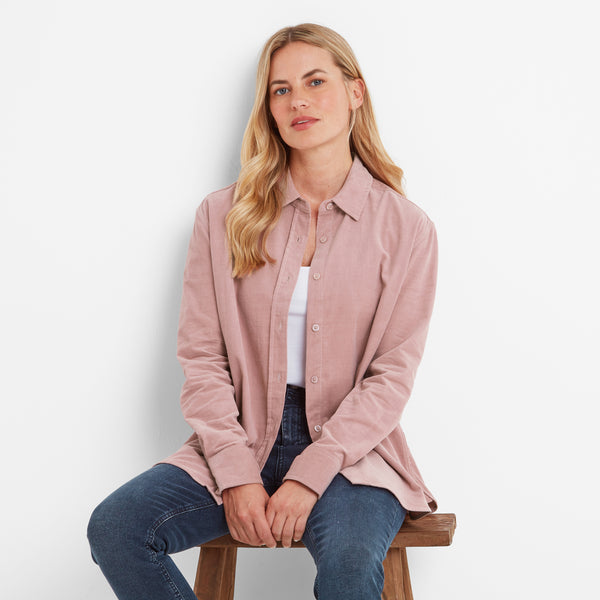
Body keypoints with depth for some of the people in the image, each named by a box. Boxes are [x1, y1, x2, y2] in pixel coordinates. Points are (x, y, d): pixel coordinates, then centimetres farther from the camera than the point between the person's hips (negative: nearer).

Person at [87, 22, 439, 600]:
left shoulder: (406, 228, 1)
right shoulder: (224, 216, 5)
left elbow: (391, 375, -4)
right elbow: (201, 359, 1)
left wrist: (308, 477, -14)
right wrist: (236, 474, -11)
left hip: (349, 448, -2)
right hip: (239, 441, 3)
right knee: (114, 527, -18)